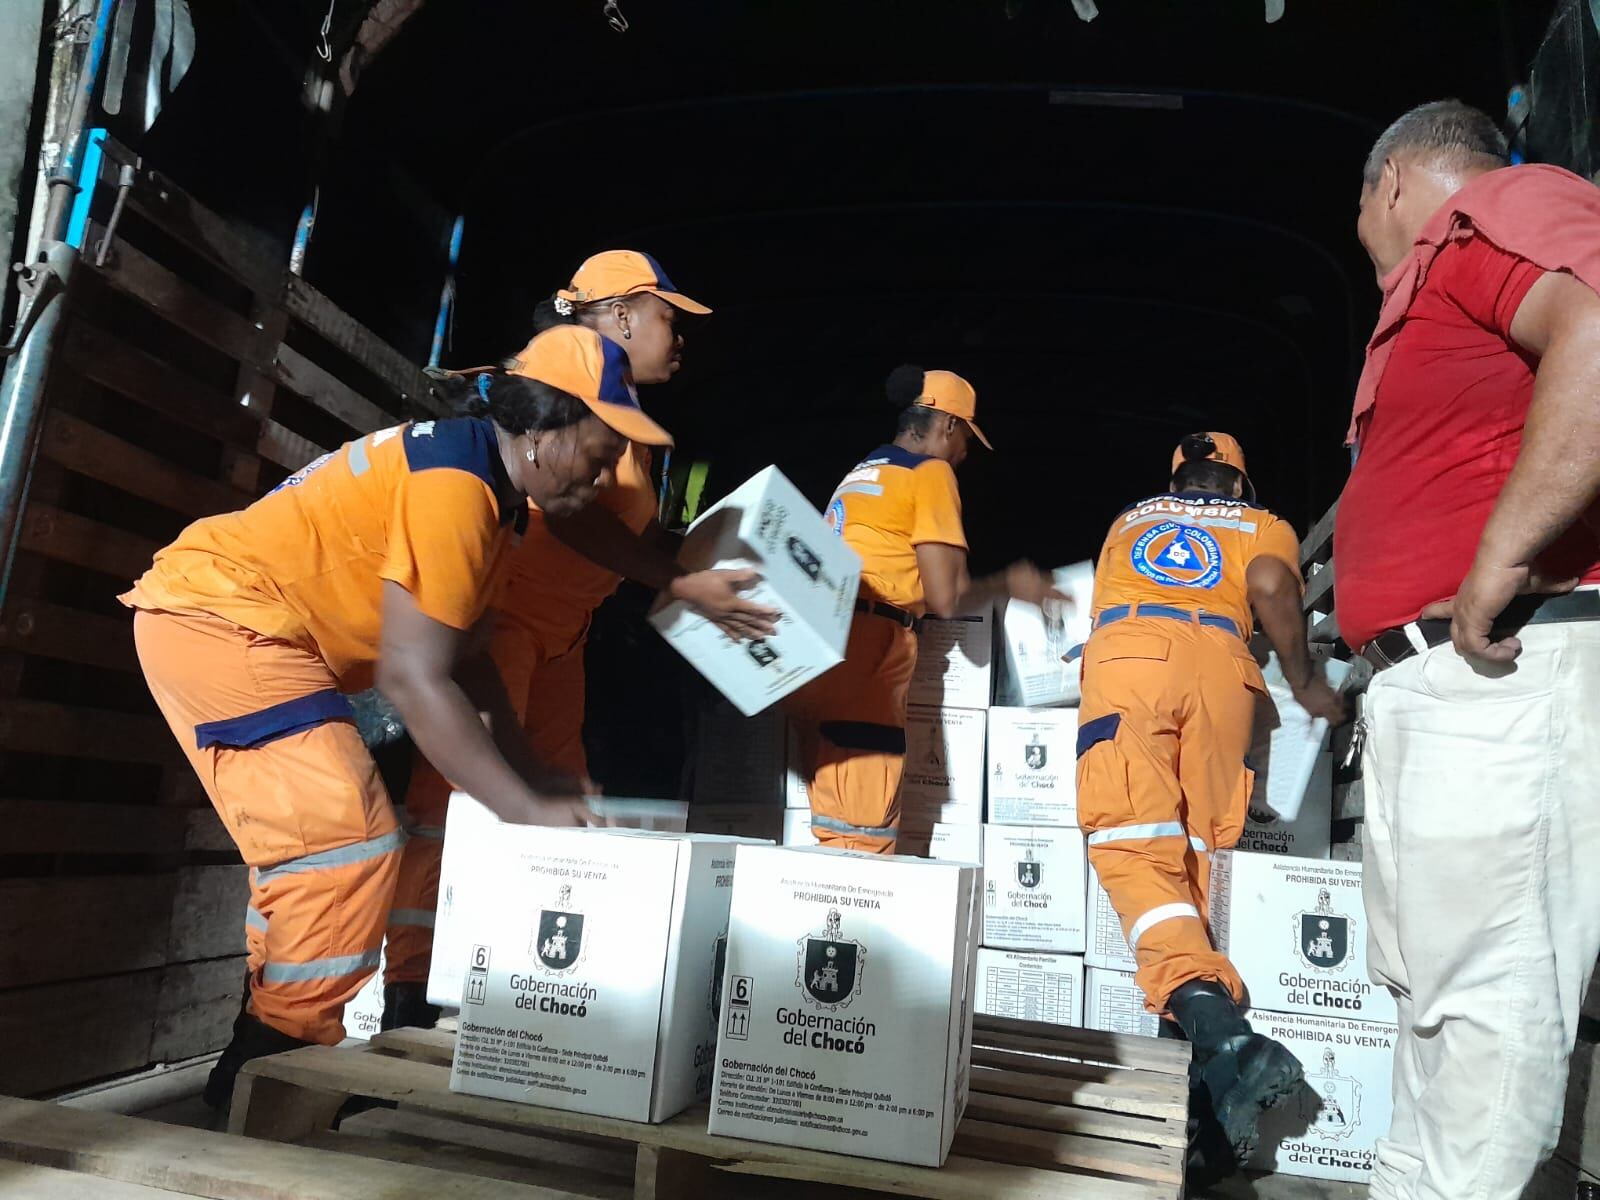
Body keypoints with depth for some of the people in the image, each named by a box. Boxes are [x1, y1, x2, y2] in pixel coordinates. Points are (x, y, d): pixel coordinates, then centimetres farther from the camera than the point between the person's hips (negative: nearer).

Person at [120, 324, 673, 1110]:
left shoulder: (487, 483, 8)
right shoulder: (454, 484, -24)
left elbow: (461, 653, 14)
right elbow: (412, 677, -27)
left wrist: (529, 773, 10)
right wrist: (528, 811, -24)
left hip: (250, 629, 11)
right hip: (219, 612, -11)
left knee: (311, 845, 15)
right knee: (351, 841, -14)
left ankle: (264, 1067, 25)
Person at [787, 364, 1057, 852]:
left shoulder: (861, 472, 26)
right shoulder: (932, 472, 2)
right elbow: (947, 599, -5)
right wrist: (1009, 584, 13)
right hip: (865, 646, -8)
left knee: (837, 825, 10)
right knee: (865, 833, -8)